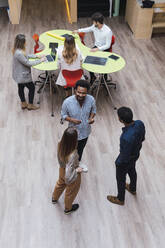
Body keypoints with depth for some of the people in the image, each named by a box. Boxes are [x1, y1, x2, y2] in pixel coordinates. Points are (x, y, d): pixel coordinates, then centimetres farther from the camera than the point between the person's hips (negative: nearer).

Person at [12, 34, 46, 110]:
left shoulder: (17, 50, -2)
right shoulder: (19, 53, -33)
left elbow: (25, 56, 14)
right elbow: (28, 63, -26)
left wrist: (36, 56, 7)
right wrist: (40, 60, -17)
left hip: (19, 75, 9)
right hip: (23, 75, -9)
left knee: (21, 88, 22)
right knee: (32, 88, 10)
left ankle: (23, 104, 42)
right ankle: (30, 105, 26)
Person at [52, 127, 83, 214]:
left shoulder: (60, 145, -27)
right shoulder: (72, 155, -46)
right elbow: (68, 177, -42)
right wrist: (77, 170, -27)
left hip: (62, 169, 6)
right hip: (72, 175, -5)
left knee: (60, 183, 38)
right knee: (70, 192, 27)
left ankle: (54, 198, 69)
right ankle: (68, 209, 58)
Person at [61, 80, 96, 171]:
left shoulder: (91, 99, -21)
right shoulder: (67, 102, -29)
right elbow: (63, 115, -11)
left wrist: (91, 117, -20)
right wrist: (72, 120, -30)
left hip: (85, 131, 3)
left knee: (81, 149, 30)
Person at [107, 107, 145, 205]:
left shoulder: (126, 138, -45)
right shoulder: (140, 123, -24)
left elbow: (125, 157, -29)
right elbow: (142, 138, -3)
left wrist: (118, 162, -9)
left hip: (125, 160, -7)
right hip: (136, 154, 7)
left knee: (120, 179, 21)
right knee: (132, 171, 34)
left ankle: (120, 199, 49)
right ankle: (133, 189, 63)